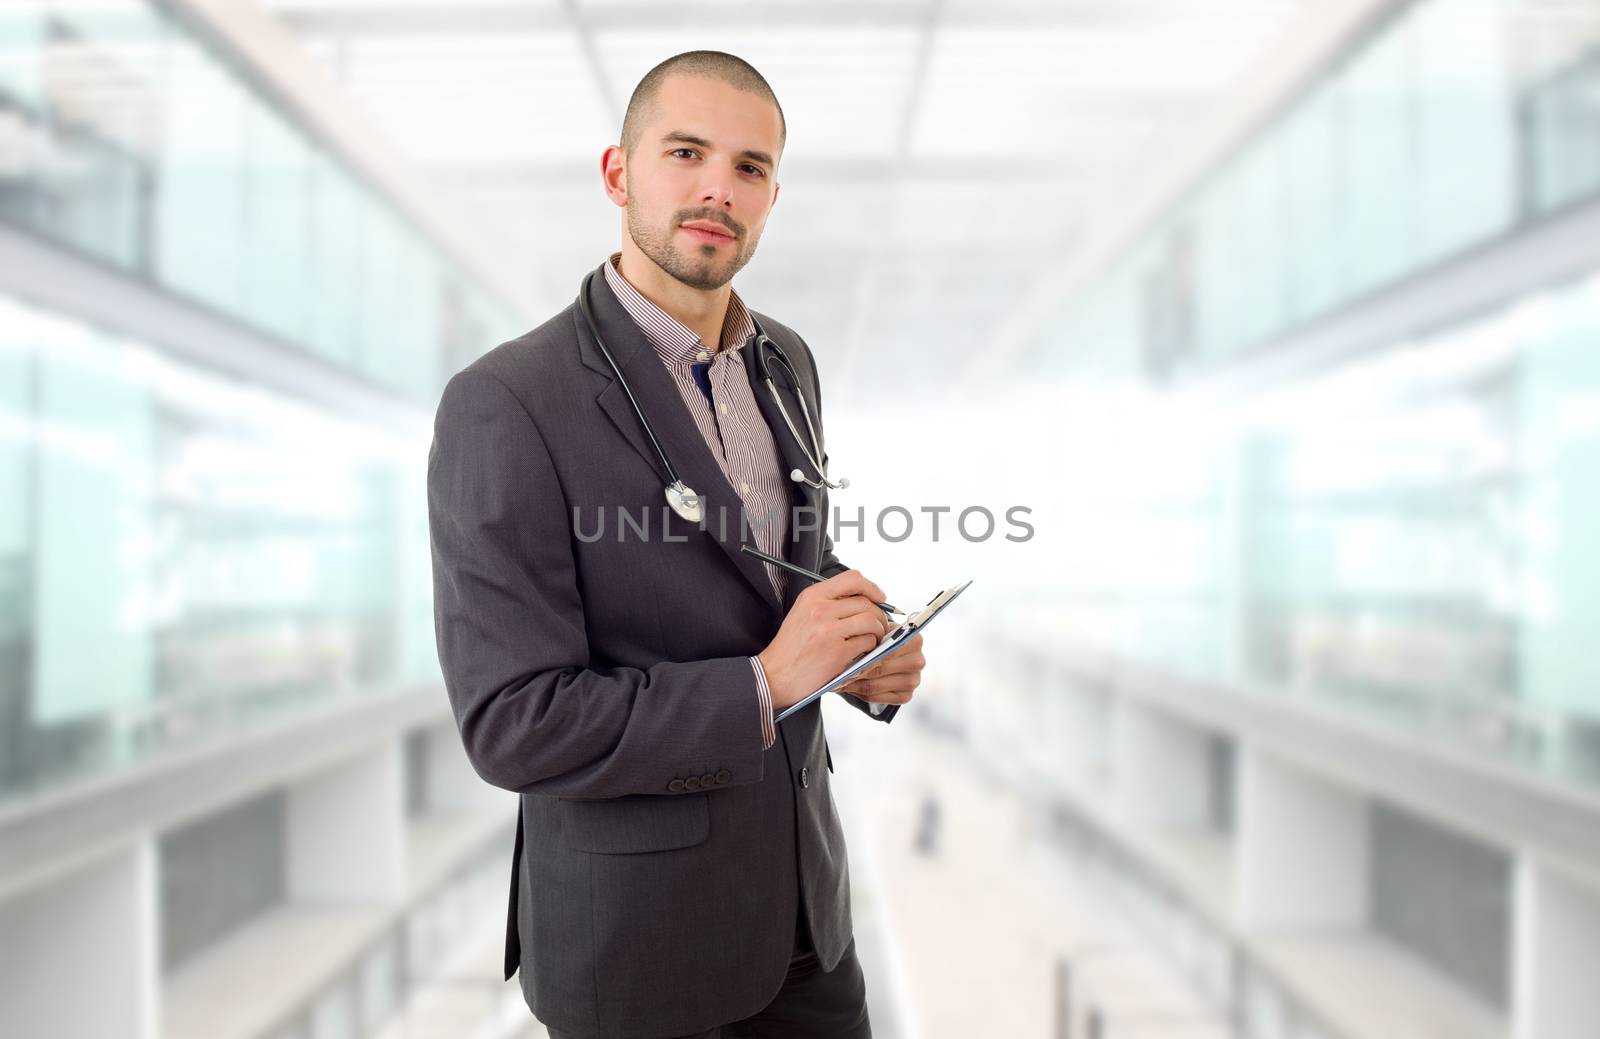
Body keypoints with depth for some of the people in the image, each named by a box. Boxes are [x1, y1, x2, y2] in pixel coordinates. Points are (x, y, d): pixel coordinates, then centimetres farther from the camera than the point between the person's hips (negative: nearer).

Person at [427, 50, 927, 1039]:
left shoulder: (787, 362, 2)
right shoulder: (504, 406, -21)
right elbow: (512, 724, -22)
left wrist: (874, 653, -6)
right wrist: (765, 684, -23)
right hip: (634, 924, -6)